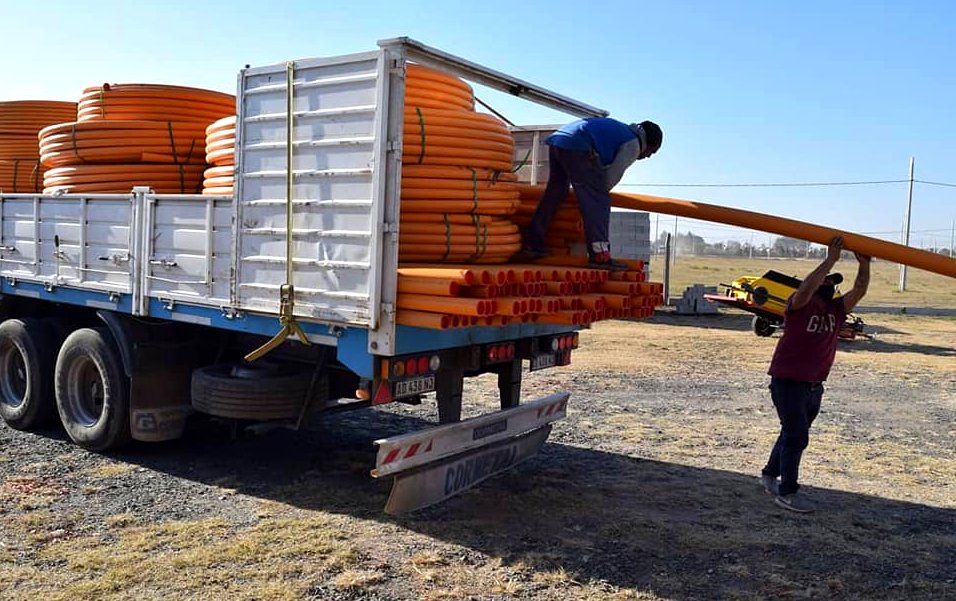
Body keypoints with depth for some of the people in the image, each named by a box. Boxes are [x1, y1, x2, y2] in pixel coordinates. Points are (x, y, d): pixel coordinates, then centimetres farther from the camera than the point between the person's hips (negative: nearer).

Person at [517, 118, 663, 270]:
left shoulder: (620, 130, 33)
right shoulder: (633, 145, 7)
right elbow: (612, 176, 0)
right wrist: (600, 191, 16)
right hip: (578, 147, -9)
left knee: (553, 194, 17)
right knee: (597, 201, -7)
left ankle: (532, 245, 19)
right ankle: (600, 255, -13)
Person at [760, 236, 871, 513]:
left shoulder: (836, 309, 8)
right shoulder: (799, 305, -11)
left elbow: (859, 291, 0)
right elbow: (806, 286, -31)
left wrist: (864, 264, -14)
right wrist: (830, 259, -31)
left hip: (815, 385, 8)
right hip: (788, 382, -8)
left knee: (793, 434, 19)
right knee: (797, 436, -8)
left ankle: (770, 474, 37)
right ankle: (787, 492, 1)